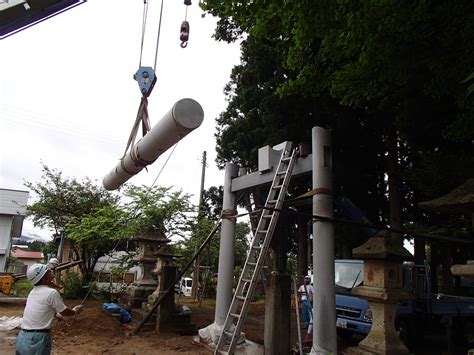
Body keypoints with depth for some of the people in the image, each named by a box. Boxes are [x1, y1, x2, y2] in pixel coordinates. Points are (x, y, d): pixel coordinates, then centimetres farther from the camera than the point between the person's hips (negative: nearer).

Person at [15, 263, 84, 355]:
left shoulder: (33, 292, 10)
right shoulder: (52, 292, -13)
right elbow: (64, 312, 0)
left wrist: (57, 313, 39)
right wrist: (75, 311, 20)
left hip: (22, 338, 7)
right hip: (37, 340, -7)